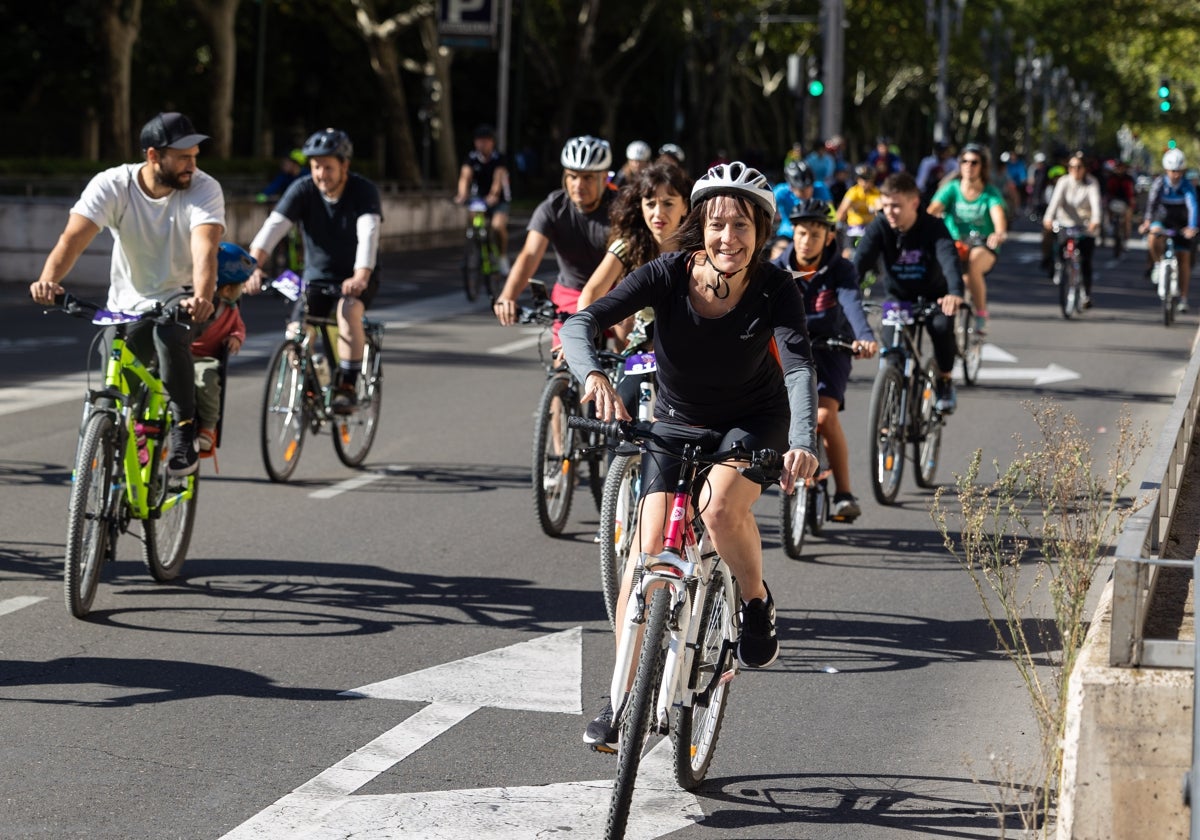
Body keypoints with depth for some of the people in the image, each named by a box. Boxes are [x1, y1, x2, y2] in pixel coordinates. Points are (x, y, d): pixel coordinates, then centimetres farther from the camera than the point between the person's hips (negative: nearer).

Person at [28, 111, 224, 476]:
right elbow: (73, 237, -29)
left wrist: (202, 298, -56)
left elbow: (205, 249, -36)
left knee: (169, 334, -34)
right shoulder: (112, 185, -17)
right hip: (128, 303, 2)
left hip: (180, 298, -2)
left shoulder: (204, 189, -20)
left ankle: (184, 433, -20)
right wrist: (48, 280, -50)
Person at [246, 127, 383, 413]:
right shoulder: (303, 190, -12)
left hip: (355, 276, -3)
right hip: (317, 275, 3)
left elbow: (369, 233, -33)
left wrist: (361, 276, -51)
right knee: (296, 336, -17)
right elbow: (274, 225, -24)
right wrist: (254, 266, -41)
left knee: (348, 311, -34)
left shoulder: (364, 191, -18)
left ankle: (347, 388, -25)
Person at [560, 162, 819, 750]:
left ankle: (758, 604, -2)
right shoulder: (668, 276, -23)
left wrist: (802, 442, -55)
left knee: (720, 506, -32)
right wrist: (593, 376, -55)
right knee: (649, 551, -10)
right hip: (677, 423, 2)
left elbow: (798, 365, -37)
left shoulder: (774, 289, -24)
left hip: (754, 420, -2)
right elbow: (580, 324, -32)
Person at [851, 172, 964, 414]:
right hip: (898, 297, 2)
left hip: (933, 297, -2)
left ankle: (945, 383, -4)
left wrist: (955, 292, -61)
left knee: (942, 327, -30)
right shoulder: (879, 228, -18)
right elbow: (860, 260, -31)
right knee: (891, 341, -18)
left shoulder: (933, 227, -24)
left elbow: (949, 257, -41)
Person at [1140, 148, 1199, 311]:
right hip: (1162, 219, -1)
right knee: (1153, 238, -34)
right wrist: (1147, 221, -46)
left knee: (1184, 259, 0)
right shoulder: (1160, 183, -17)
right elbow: (1151, 202, -29)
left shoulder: (1187, 186, -18)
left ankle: (1183, 298, 8)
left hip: (1181, 224, 1)